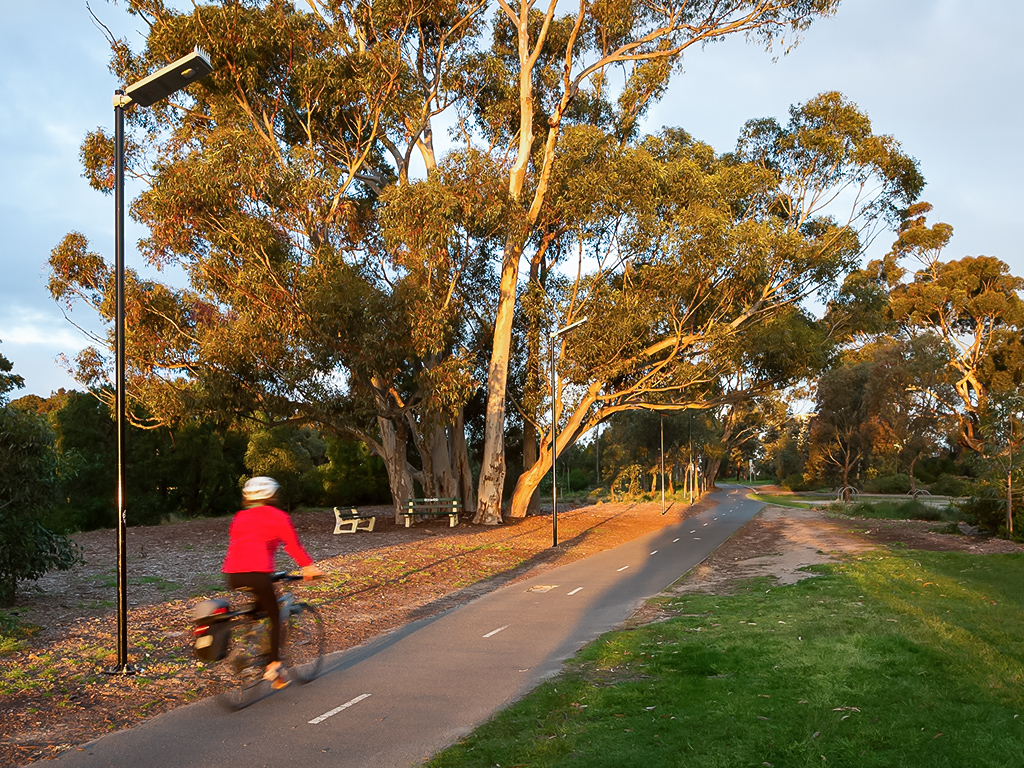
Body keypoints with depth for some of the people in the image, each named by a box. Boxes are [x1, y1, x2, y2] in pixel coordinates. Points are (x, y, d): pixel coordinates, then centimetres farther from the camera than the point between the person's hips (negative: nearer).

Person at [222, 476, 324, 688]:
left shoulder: (239, 517, 25)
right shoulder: (277, 516, 11)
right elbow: (293, 545, 6)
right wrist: (309, 567, 13)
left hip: (232, 575, 5)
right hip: (257, 573, -5)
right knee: (274, 616, 9)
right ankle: (273, 665, 2)